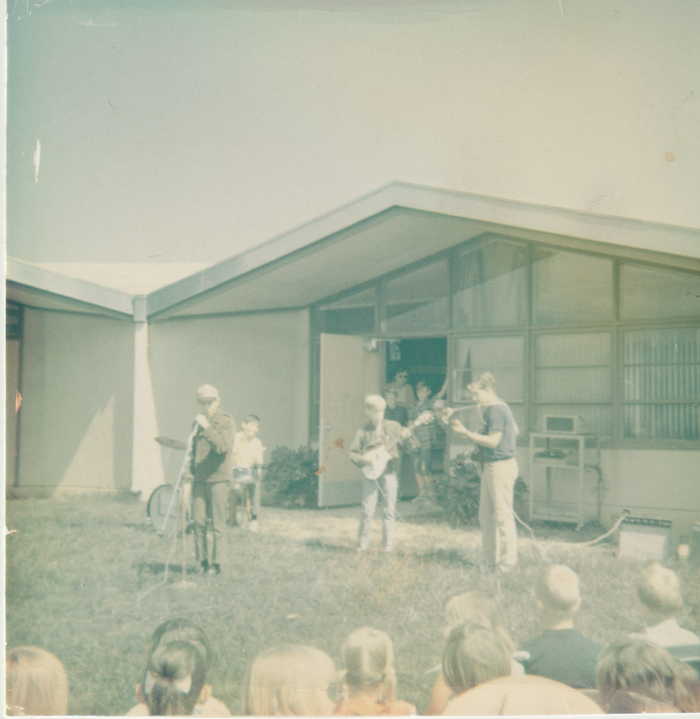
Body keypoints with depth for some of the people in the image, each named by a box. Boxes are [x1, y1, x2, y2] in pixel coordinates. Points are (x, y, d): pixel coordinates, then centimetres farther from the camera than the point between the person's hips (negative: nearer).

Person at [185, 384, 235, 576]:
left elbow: (222, 446, -20)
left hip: (218, 479, -5)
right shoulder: (198, 422, 15)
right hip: (199, 480, 5)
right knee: (198, 521, 1)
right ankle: (203, 560, 11)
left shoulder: (226, 422, -3)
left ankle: (216, 563, 4)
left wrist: (207, 428, -27)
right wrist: (190, 470, 13)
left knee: (218, 523, -2)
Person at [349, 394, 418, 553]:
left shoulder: (393, 427, 2)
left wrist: (407, 437, -18)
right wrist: (364, 459, -15)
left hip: (389, 473, 1)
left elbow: (409, 446, 2)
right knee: (367, 510, -1)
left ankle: (387, 544, 11)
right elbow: (351, 453, 1)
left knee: (388, 509, 3)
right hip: (371, 474, -1)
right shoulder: (363, 432, 0)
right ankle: (362, 543, 11)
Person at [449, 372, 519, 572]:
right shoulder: (496, 408, 14)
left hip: (500, 467, -11)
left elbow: (493, 441, -21)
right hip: (491, 466, 11)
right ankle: (491, 560, 20)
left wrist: (465, 432, -18)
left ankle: (507, 563, -2)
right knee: (486, 515, 13)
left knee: (502, 515, -7)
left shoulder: (495, 410, -16)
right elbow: (515, 430, 25)